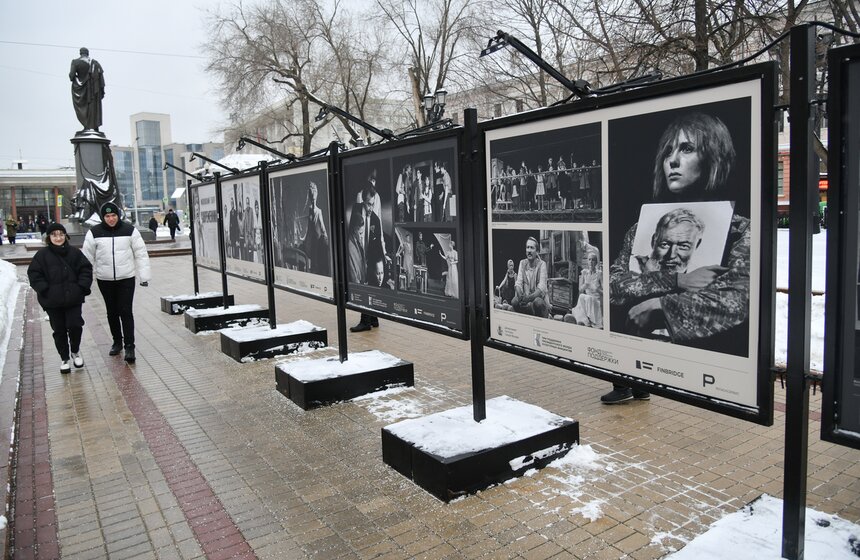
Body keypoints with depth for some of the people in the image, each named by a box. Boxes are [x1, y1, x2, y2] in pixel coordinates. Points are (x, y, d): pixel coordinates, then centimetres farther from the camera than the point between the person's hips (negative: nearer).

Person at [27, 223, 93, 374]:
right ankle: (64, 359, 22)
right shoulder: (42, 254, -2)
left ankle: (75, 351, 25)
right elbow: (34, 274, -1)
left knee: (75, 325, -3)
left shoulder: (75, 252, 1)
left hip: (73, 299, 0)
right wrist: (44, 289, -11)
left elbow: (85, 269, 4)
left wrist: (82, 287, -7)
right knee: (59, 330, 8)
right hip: (52, 301, 0)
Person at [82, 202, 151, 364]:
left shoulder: (129, 230, -4)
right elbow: (88, 256, 5)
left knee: (125, 311, -6)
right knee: (112, 312, 13)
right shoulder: (95, 232, -1)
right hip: (105, 279, 2)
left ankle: (129, 346, -3)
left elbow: (140, 253, -1)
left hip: (126, 278, -2)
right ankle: (117, 341, 29)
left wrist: (144, 276, -4)